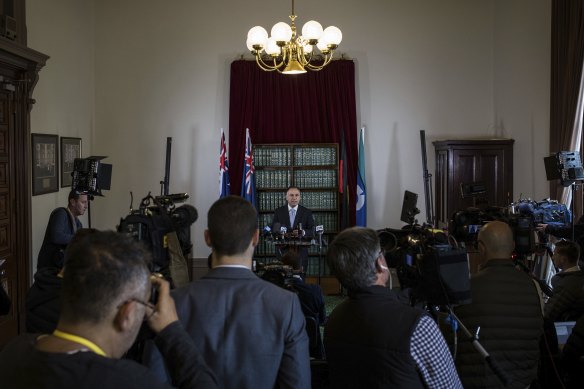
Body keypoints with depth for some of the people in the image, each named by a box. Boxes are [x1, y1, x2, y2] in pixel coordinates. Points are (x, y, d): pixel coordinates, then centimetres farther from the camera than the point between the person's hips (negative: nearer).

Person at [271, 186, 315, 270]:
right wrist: (278, 230, -16)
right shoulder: (278, 211, 7)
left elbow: (312, 231, 1)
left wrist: (303, 232, -19)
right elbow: (273, 229, 7)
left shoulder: (307, 212, 5)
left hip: (301, 251, 0)